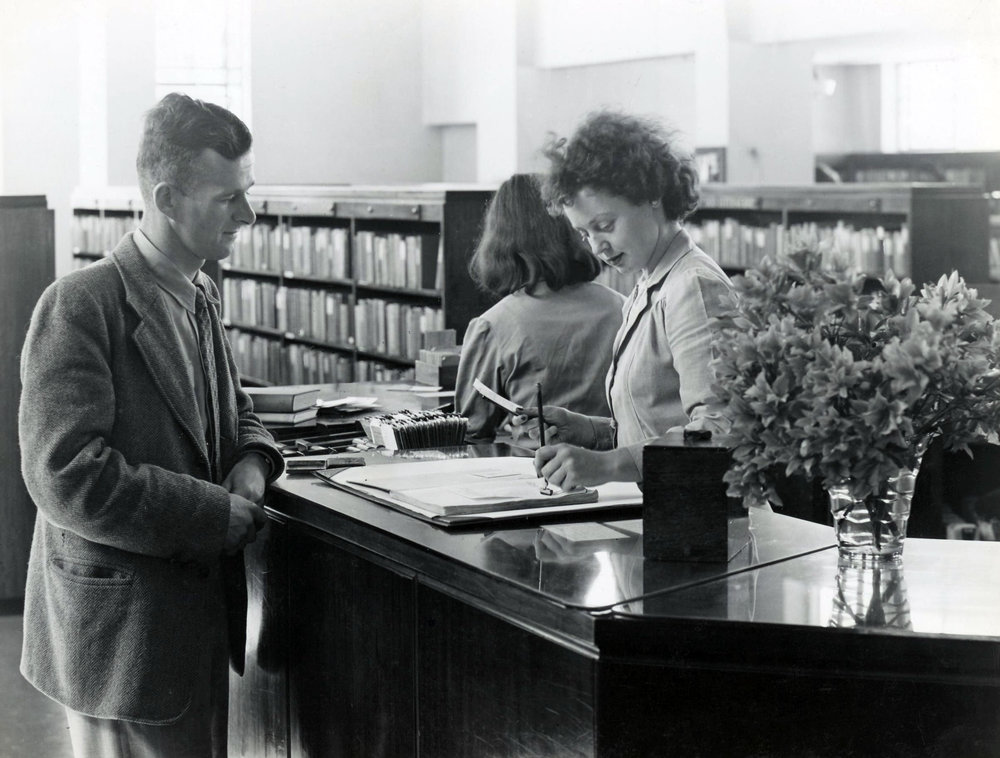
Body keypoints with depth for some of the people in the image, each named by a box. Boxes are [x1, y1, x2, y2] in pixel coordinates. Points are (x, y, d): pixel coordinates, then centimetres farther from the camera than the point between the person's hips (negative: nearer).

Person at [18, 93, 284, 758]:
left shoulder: (201, 297, 11)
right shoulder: (82, 306, -16)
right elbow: (67, 475, -24)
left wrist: (252, 459, -2)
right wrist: (220, 515, -19)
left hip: (203, 619, 8)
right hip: (123, 626, -8)